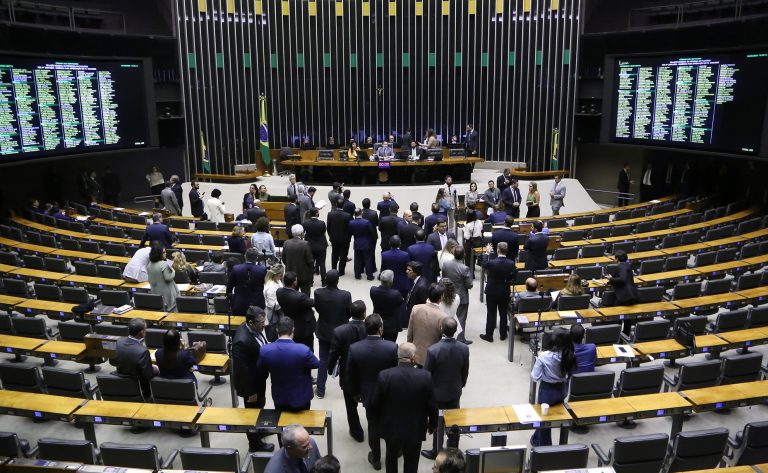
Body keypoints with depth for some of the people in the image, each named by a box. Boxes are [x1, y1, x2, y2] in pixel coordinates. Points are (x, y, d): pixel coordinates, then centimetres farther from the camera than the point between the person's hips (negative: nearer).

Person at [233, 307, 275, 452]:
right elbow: (242, 369, -28)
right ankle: (255, 444, 37)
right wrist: (250, 392, -20)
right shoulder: (242, 341, -38)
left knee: (260, 405, 30)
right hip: (250, 382, -8)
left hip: (259, 377, 8)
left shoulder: (255, 328, -12)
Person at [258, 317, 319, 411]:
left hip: (279, 398, 2)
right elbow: (317, 364, -9)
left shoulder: (265, 350, -20)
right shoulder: (303, 350, -29)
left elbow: (261, 370, -1)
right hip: (301, 398, -2)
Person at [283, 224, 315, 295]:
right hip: (304, 275, -4)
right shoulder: (305, 244, -18)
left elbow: (284, 259, 5)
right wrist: (312, 270, 2)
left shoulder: (286, 244, -4)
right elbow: (310, 260, -14)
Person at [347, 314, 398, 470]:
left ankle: (376, 459, 35)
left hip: (369, 395, 1)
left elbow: (350, 375, -8)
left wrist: (355, 392, 9)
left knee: (373, 425, 19)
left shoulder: (354, 348, -21)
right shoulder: (392, 347, -25)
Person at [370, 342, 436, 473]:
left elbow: (374, 404, -10)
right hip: (415, 430, -1)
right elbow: (432, 405, -12)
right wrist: (432, 424, 7)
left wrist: (380, 421, 11)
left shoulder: (384, 375, -19)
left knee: (391, 458, 28)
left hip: (391, 428, 1)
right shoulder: (425, 376, -20)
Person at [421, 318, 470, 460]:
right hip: (455, 392, 3)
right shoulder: (464, 349, -17)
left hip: (437, 394, -3)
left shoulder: (433, 350, -29)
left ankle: (436, 452, 33)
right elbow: (465, 372, -2)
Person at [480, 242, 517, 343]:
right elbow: (514, 277, -7)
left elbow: (484, 265, 0)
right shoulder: (511, 263, -16)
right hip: (504, 291, 2)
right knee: (503, 313, 15)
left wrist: (487, 252, 9)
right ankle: (503, 334, 27)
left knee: (491, 313, 8)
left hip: (491, 291, -2)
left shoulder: (491, 262, -22)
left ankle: (489, 335, 16)